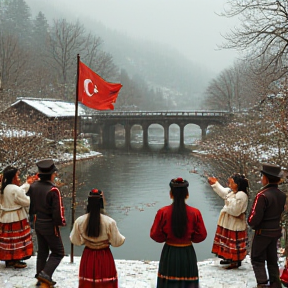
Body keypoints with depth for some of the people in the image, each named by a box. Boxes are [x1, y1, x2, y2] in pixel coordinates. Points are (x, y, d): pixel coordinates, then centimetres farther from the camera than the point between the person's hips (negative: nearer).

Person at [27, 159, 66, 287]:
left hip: (38, 223, 7)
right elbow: (58, 211, -22)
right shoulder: (53, 190, -25)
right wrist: (62, 222, -4)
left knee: (42, 251, 20)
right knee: (58, 252, 8)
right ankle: (45, 274, -6)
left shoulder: (33, 186, -4)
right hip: (50, 225, -7)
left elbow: (29, 203, 7)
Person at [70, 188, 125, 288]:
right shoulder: (109, 222, -18)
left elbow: (76, 241, 2)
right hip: (104, 257, -2)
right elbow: (116, 242, -8)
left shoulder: (79, 221, -11)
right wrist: (122, 238, 13)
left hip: (88, 257, 2)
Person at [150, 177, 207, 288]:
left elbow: (155, 235, -5)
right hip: (187, 254, 0)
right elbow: (201, 235, -2)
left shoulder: (163, 212, -13)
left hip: (169, 254, 0)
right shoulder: (195, 213, -11)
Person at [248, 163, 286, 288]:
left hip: (262, 232, -7)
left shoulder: (262, 195, -24)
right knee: (272, 260, 19)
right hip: (276, 231, 7)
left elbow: (254, 219, -23)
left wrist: (251, 223, -3)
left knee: (257, 260, 6)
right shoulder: (282, 195, -1)